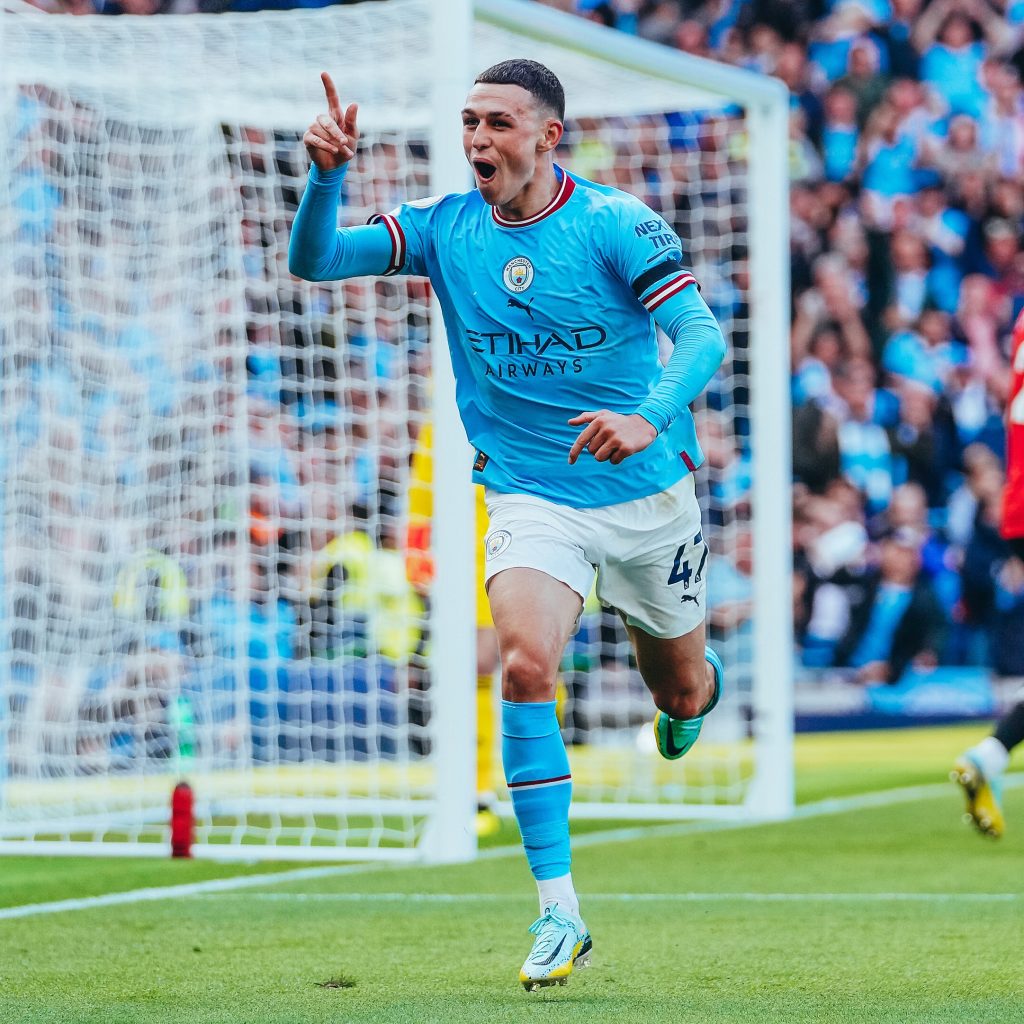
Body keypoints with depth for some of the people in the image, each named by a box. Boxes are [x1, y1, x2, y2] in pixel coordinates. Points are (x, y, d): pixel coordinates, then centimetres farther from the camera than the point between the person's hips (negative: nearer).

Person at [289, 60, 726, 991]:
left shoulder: (616, 223, -13)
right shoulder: (443, 228, -3)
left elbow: (702, 335, -21)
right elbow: (313, 262, -9)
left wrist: (650, 417, -40)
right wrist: (328, 175, -28)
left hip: (649, 493, 0)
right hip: (530, 494, 1)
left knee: (681, 695, 17)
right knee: (526, 664, -26)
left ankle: (699, 678, 60)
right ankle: (559, 914, -22)